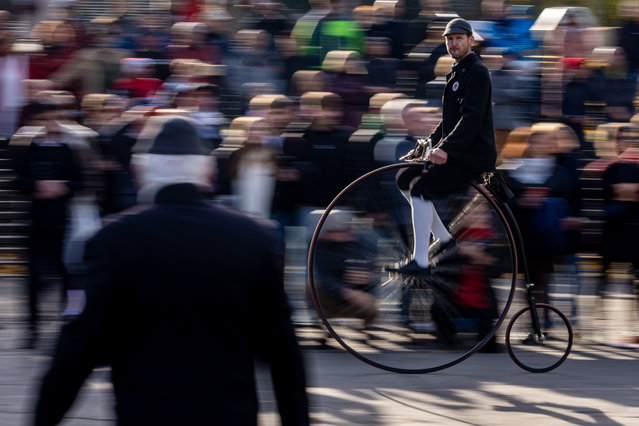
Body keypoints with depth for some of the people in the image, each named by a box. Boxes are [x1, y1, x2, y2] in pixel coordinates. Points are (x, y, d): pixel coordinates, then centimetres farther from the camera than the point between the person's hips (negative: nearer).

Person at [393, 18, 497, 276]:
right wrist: (424, 147, 15)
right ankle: (444, 239, 16)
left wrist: (446, 149, -33)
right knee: (405, 178, 11)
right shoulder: (455, 74, 20)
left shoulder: (477, 73, -11)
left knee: (421, 189, -22)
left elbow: (472, 118, -23)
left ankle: (420, 262, -20)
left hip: (473, 155, -10)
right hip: (454, 152, 10)